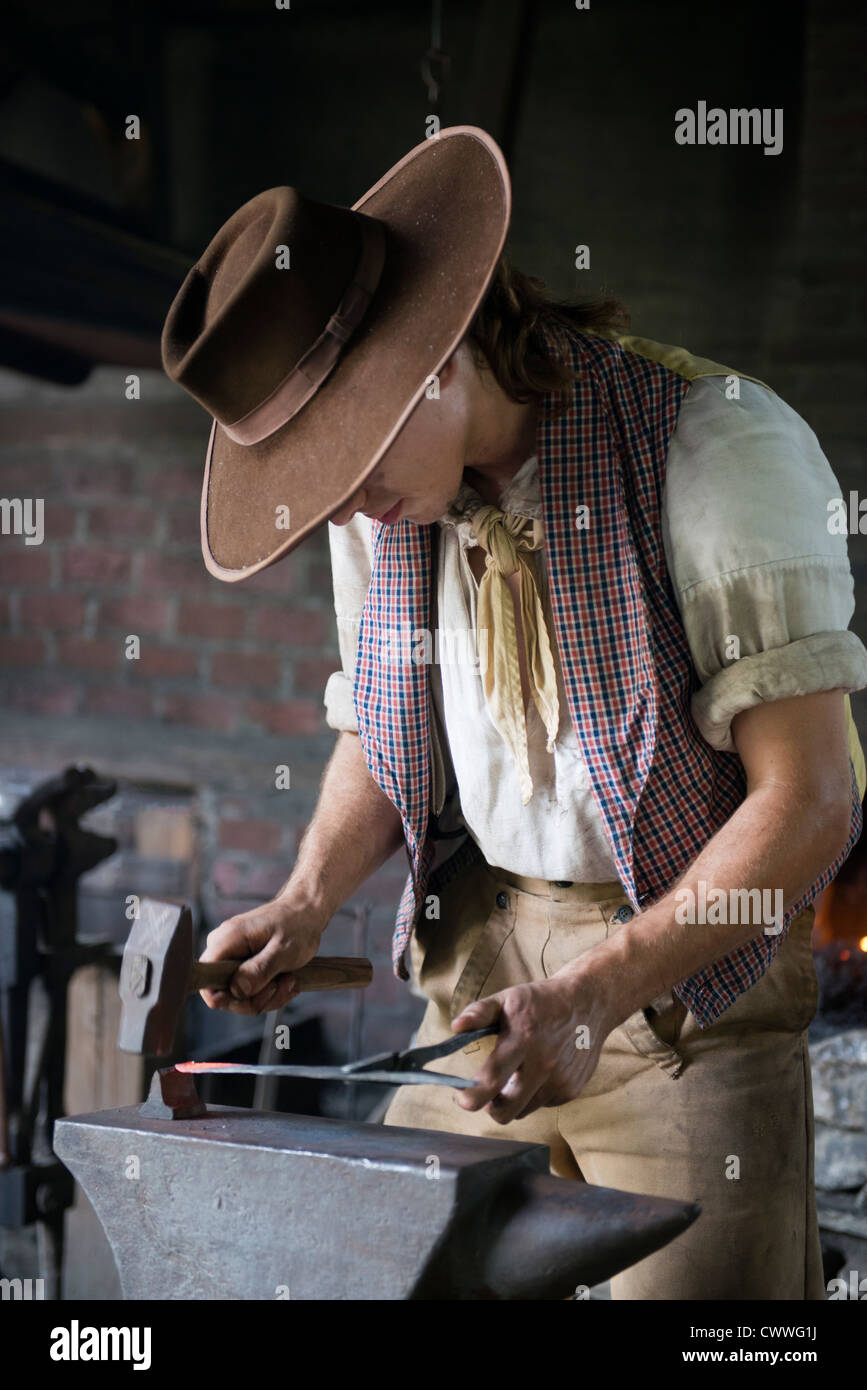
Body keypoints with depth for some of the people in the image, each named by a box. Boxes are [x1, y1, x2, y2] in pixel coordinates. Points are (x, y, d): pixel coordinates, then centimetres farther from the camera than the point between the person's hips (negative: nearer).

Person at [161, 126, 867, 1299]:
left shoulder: (716, 443, -19)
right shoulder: (380, 498, 1)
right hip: (477, 965, 5)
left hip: (689, 975, -5)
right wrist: (306, 904, -2)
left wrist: (598, 994, -26)